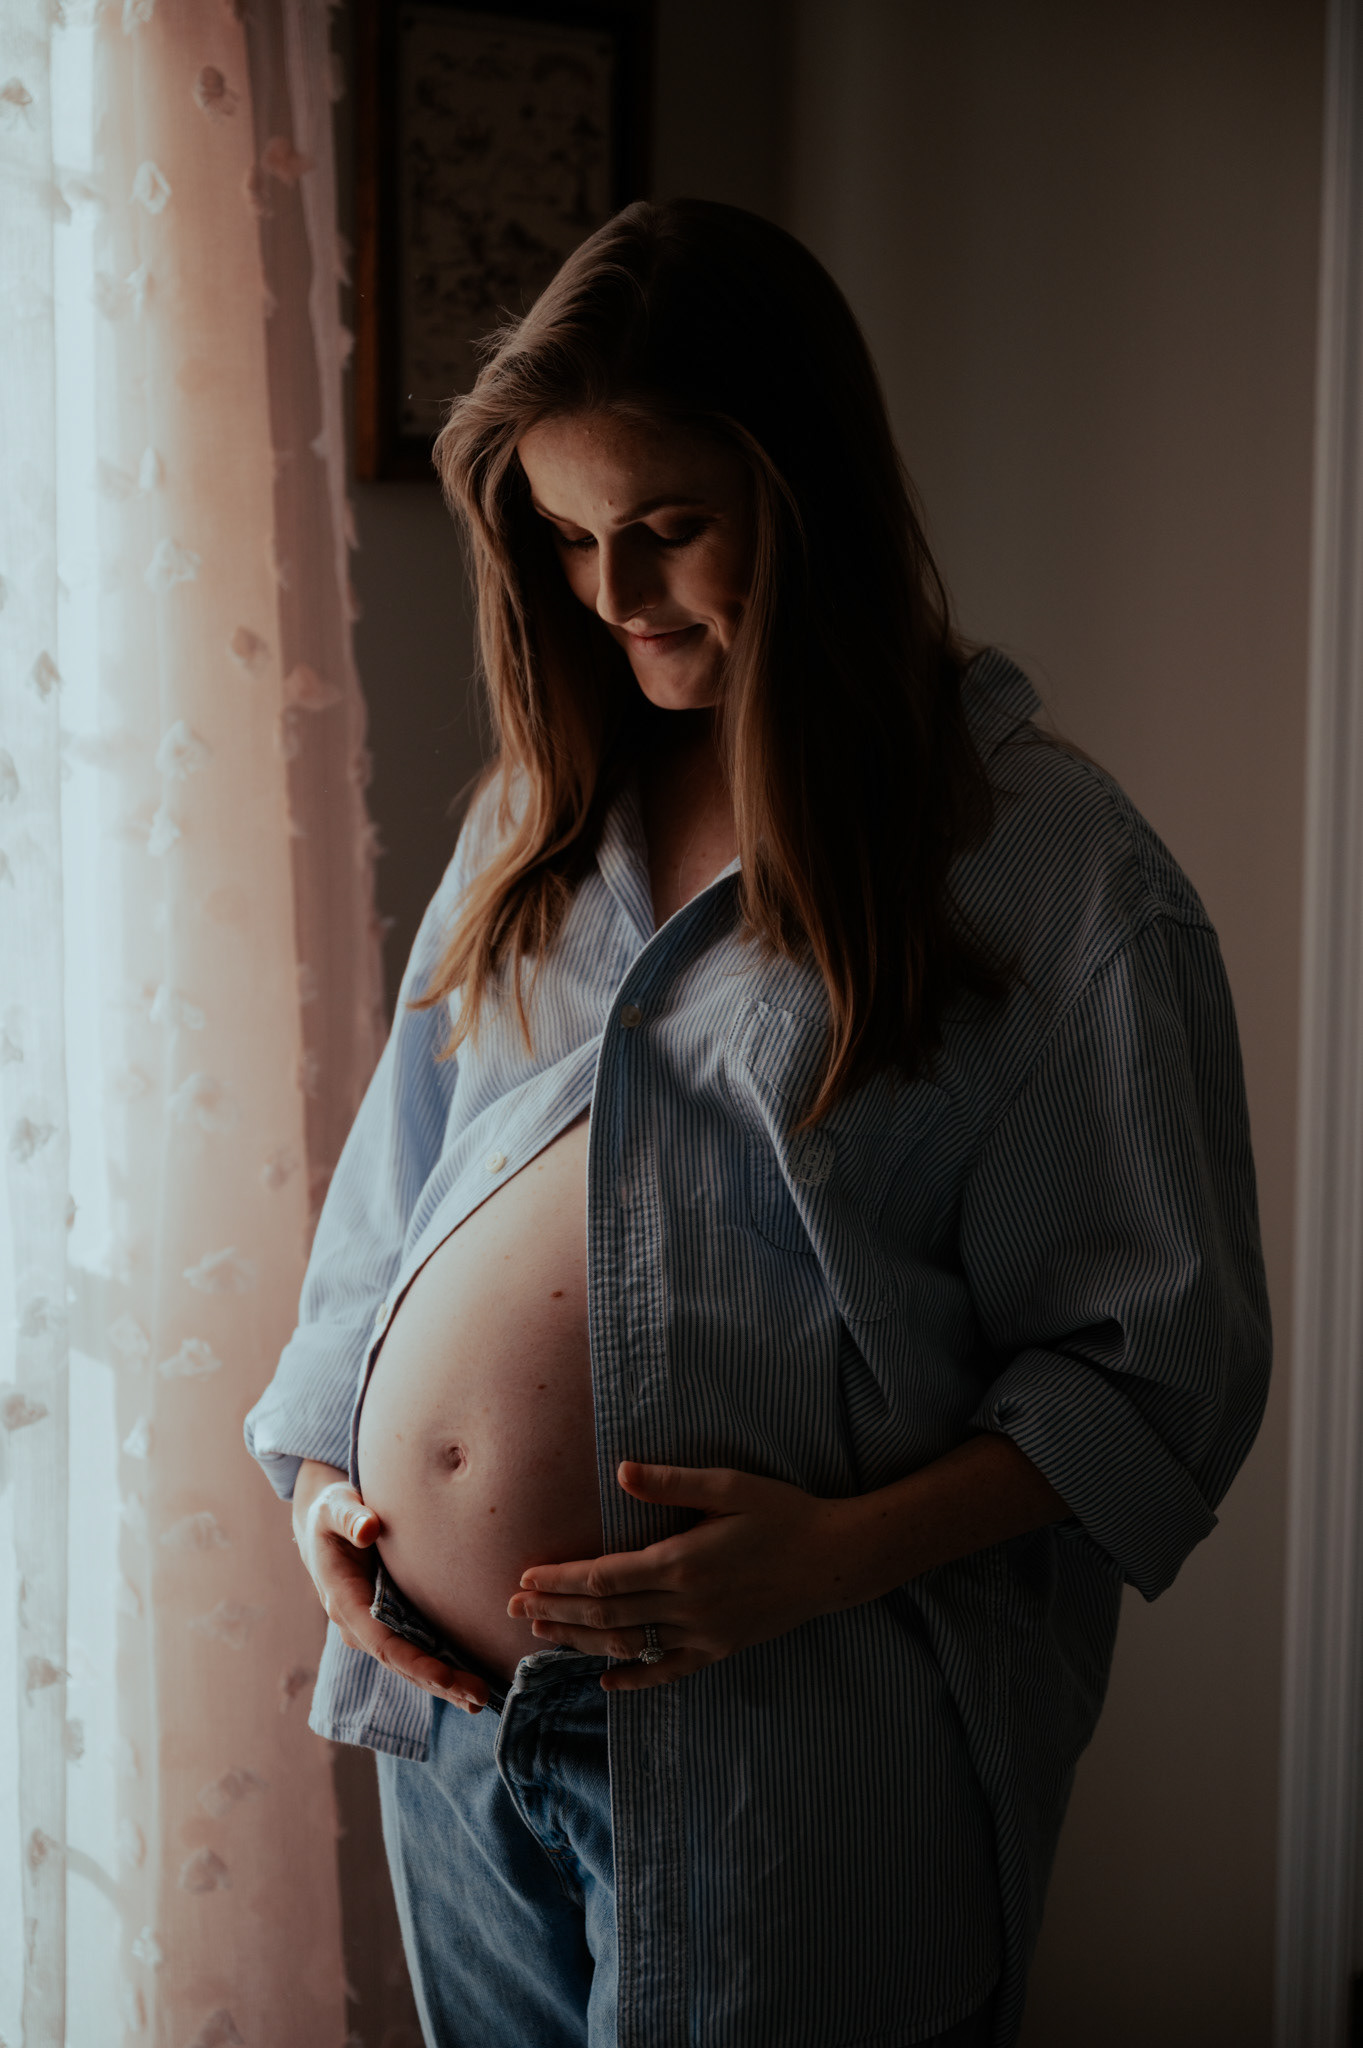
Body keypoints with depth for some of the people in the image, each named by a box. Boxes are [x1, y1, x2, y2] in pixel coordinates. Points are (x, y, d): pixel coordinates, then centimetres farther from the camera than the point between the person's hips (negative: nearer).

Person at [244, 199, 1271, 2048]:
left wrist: (847, 1548, -20)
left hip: (783, 1754, -5)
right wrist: (322, 1467, 3)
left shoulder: (1058, 867, -10)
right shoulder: (540, 816, 9)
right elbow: (397, 1180, 15)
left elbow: (1163, 1363, -10)